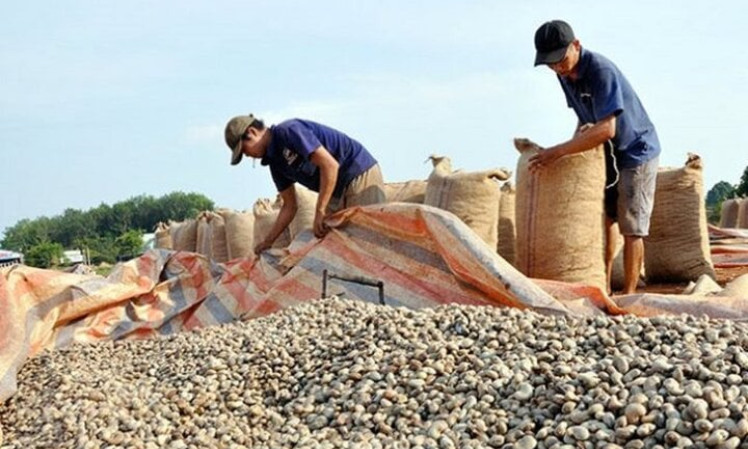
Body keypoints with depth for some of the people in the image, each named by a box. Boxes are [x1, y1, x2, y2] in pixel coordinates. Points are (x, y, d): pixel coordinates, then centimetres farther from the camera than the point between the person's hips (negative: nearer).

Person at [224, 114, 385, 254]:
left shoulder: (288, 131, -16)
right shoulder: (275, 161, 11)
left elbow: (330, 165, -24)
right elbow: (289, 206, 16)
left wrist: (320, 211, -23)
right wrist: (268, 241, 11)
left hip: (360, 175, -9)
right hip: (338, 191, 10)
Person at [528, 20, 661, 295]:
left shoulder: (601, 71, -29)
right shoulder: (565, 73, -3)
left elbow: (607, 129, -38)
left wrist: (559, 151, -40)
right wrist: (580, 133, -8)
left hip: (636, 151, -8)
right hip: (606, 153, 8)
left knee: (631, 227, -8)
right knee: (604, 219, 8)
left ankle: (629, 294, -3)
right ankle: (603, 287, 13)